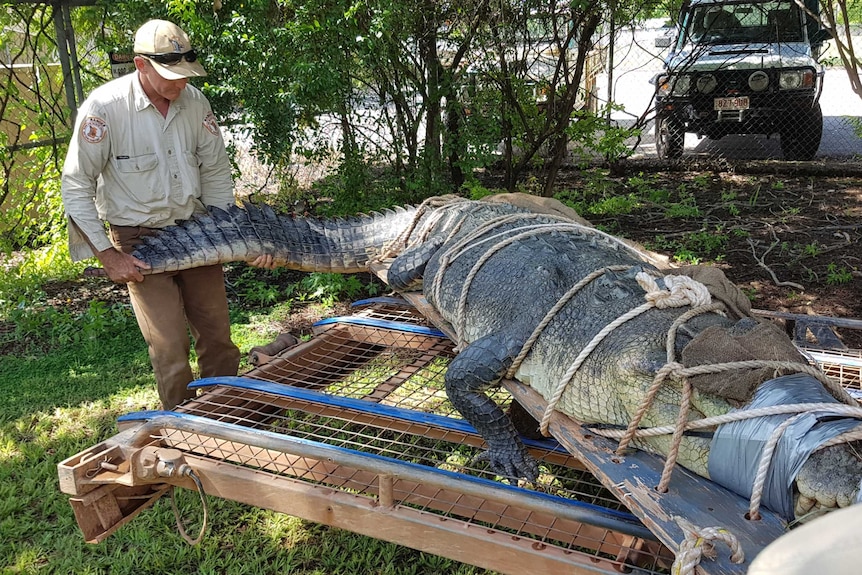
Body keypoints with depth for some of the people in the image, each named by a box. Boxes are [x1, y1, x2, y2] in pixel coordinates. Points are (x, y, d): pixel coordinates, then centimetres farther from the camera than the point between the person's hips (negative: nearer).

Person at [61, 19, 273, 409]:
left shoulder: (194, 102, -3)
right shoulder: (105, 107, -16)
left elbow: (216, 173, 6)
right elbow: (76, 186, -10)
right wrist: (108, 255, -12)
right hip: (140, 242, -4)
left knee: (217, 334, 8)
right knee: (170, 346, -7)